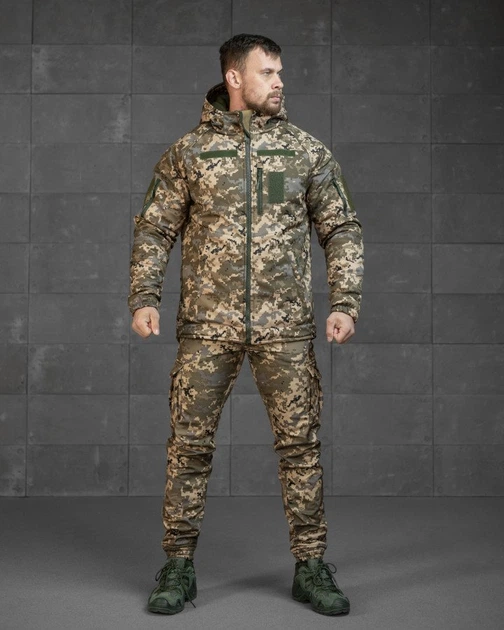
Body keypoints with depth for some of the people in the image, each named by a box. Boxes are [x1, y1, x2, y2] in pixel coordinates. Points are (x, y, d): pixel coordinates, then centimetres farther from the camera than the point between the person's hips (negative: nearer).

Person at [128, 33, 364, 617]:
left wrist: (345, 303, -2)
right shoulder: (189, 152, 4)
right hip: (208, 325, 0)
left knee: (300, 443, 2)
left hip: (285, 326, 1)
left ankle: (310, 567, 15)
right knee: (190, 444, 2)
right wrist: (144, 298, -5)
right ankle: (178, 567, 15)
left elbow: (342, 229, 8)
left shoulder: (307, 150, 6)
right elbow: (153, 229, 7)